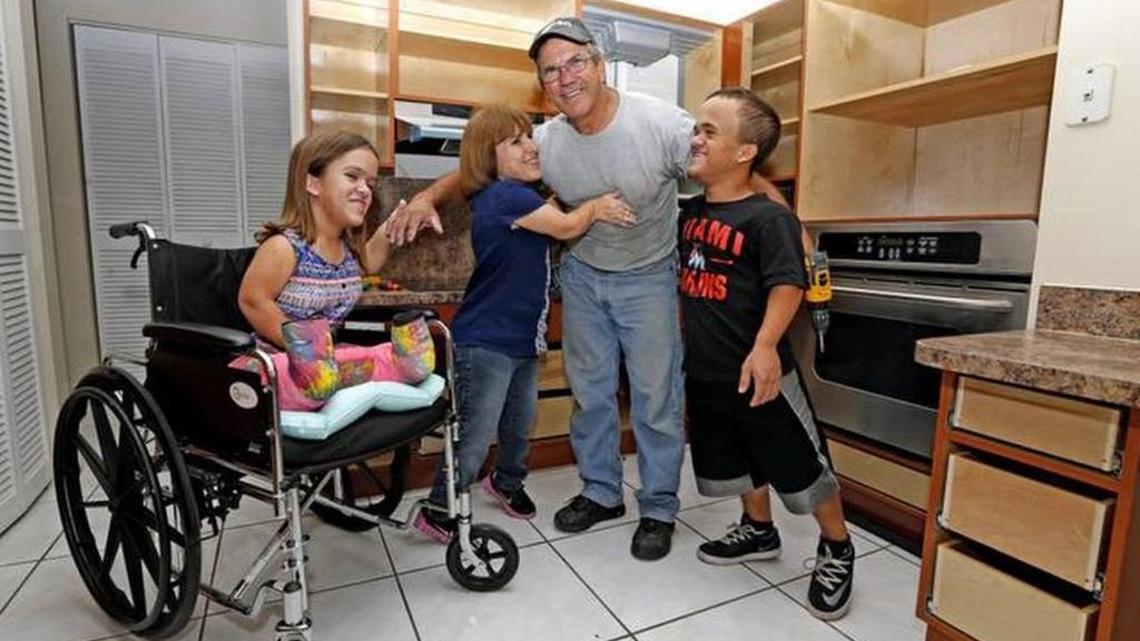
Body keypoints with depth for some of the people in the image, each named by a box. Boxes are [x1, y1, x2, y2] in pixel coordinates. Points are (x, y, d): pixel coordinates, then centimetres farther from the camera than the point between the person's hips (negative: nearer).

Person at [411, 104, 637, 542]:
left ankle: (507, 481, 47)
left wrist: (592, 212, -1)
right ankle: (437, 511, 20)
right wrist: (596, 206, 4)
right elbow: (566, 227, -13)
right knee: (475, 436, 1)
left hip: (524, 338, 10)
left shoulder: (520, 196, 11)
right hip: (486, 342, -10)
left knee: (520, 424, 23)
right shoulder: (505, 196, -18)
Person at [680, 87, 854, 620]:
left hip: (756, 373, -6)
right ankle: (759, 532, 45)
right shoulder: (689, 212, 6)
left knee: (800, 465, 9)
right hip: (703, 372, 7)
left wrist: (765, 345, -35)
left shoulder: (769, 217, -15)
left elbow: (788, 285, -24)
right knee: (735, 462, 22)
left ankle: (837, 549, 33)